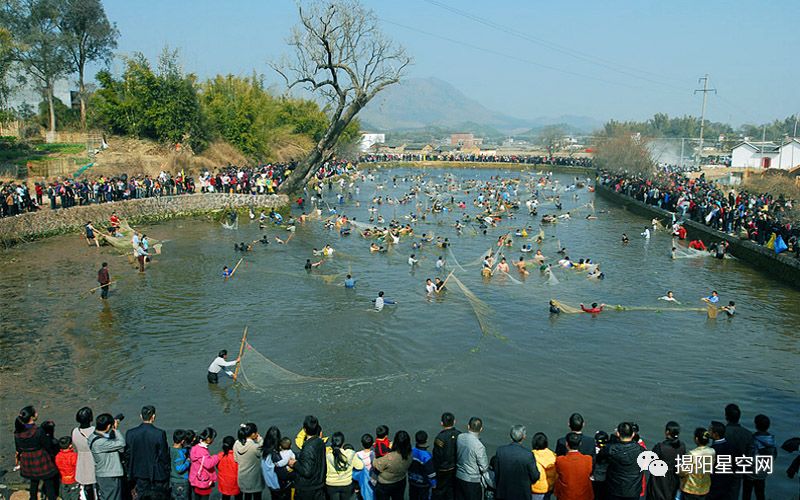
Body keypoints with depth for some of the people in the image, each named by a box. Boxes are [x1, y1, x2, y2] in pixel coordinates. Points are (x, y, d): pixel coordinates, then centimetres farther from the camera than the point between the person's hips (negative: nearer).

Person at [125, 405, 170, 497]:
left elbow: (127, 455, 1)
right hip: (157, 475, -3)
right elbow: (164, 456, -10)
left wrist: (131, 474, 12)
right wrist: (166, 473, 2)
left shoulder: (130, 433, -5)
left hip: (139, 475, 3)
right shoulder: (160, 434, -15)